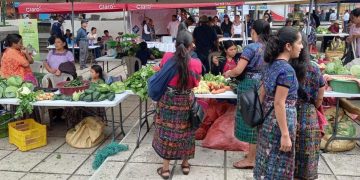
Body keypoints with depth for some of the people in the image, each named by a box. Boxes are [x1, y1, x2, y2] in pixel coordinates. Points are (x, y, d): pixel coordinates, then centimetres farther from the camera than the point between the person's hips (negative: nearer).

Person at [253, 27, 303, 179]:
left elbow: (262, 94, 11)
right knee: (278, 165, 7)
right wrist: (285, 135, -20)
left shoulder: (271, 64, 5)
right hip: (281, 119, -8)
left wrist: (263, 116, 21)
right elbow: (279, 103, -23)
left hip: (268, 118, 8)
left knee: (267, 160, 21)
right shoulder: (287, 70, -20)